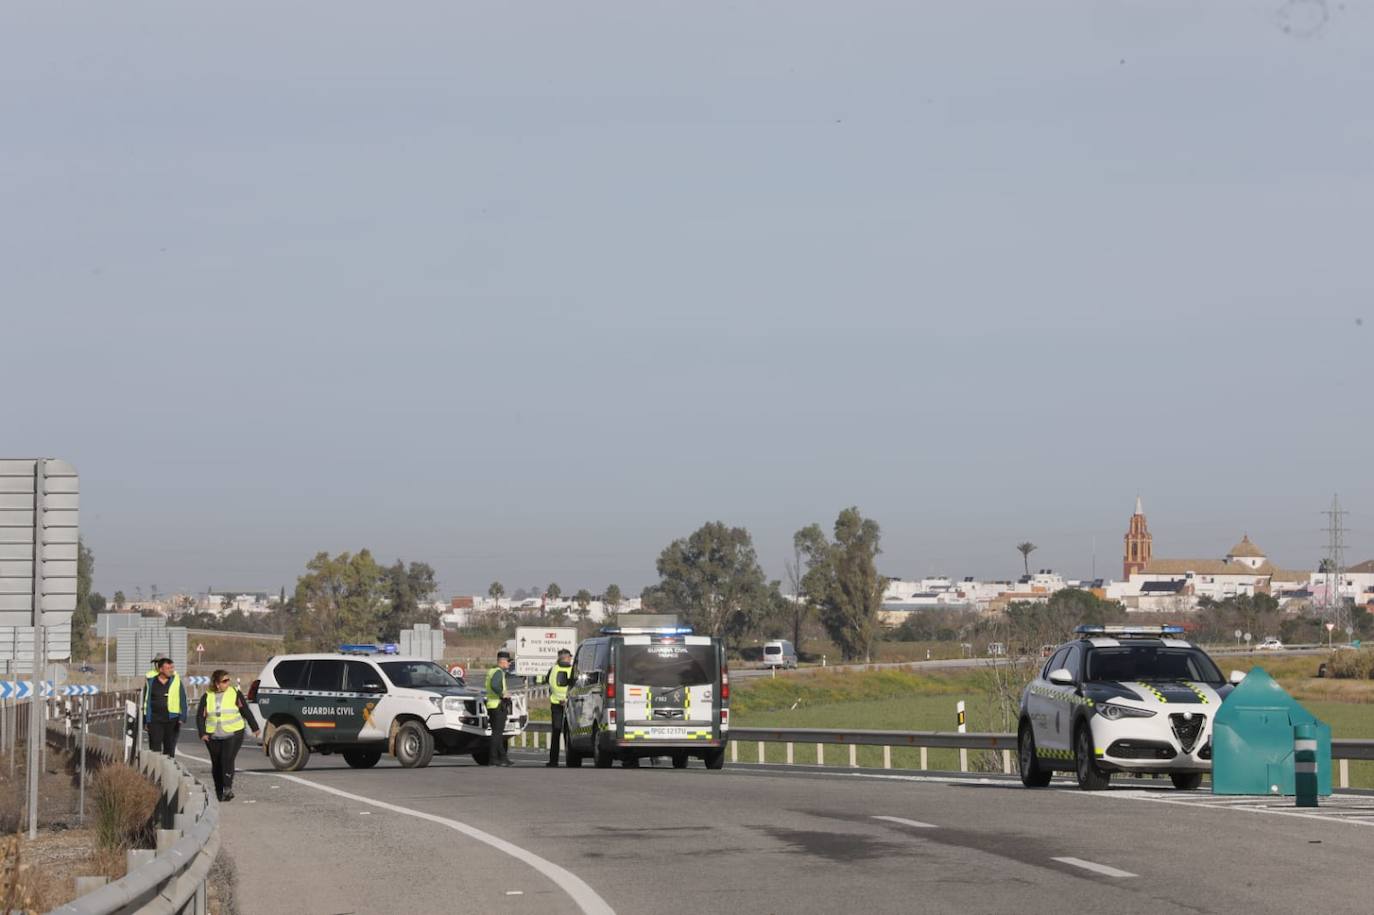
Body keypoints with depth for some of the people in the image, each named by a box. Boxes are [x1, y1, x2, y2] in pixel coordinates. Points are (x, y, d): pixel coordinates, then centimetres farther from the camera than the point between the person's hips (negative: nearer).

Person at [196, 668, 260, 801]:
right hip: (213, 737, 3)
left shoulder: (235, 694, 1)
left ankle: (228, 788, -21)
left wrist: (254, 728, 11)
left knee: (227, 759, -20)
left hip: (233, 734, -3)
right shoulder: (207, 697, 5)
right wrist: (202, 733, -7)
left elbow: (246, 711, 7)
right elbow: (200, 716, 6)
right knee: (216, 764, 7)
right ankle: (219, 792, 19)